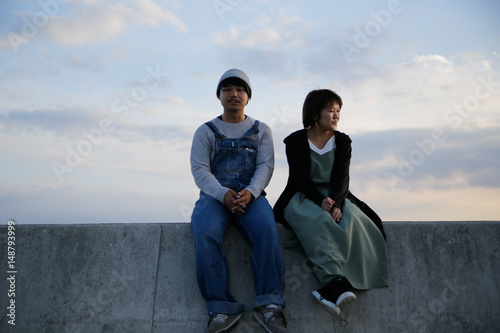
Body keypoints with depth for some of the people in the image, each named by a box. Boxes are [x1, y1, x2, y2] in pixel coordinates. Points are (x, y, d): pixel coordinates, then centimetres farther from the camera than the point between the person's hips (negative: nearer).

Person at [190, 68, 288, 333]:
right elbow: (199, 169, 1)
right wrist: (223, 194, -19)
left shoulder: (261, 130, 18)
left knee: (267, 229, -32)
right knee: (205, 234, -33)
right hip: (214, 195, 0)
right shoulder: (205, 131, 14)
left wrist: (249, 192, -18)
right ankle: (221, 308, -28)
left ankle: (269, 304, -29)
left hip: (251, 195, 1)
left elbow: (265, 166, 4)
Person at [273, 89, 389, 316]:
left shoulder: (342, 141, 11)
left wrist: (336, 203, -23)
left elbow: (342, 178, -2)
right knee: (318, 219, -36)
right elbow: (301, 178, -9)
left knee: (350, 218, -31)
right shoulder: (295, 141, 3)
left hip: (334, 197, 3)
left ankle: (329, 289, -39)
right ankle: (337, 282, -45)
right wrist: (321, 201, -27)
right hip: (303, 197, -2)